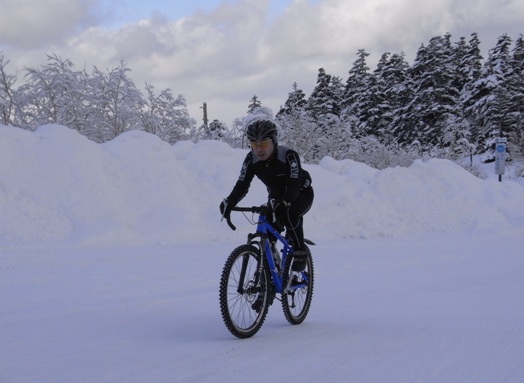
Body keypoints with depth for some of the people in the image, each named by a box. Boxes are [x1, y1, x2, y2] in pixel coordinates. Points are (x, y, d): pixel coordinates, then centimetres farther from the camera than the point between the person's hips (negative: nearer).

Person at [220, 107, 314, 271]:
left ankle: (299, 253, -18)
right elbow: (242, 184, -22)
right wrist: (228, 203, -41)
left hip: (301, 194, -5)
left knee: (290, 214, -34)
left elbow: (294, 184, -39)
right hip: (276, 195, 5)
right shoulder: (251, 159, -17)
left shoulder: (288, 155, -32)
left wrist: (284, 201, -59)